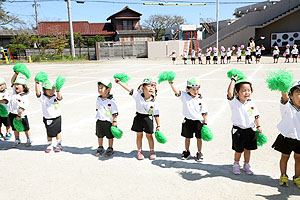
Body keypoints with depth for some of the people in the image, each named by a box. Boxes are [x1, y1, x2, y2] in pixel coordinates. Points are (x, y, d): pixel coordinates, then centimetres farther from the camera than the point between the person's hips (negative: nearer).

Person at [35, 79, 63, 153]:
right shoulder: (42, 97, -7)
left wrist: (58, 90, -45)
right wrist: (37, 83, -32)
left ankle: (59, 145, 27)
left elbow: (59, 97, -28)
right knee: (49, 133, 12)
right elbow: (37, 92, -23)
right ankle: (49, 146, 29)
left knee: (57, 132, 11)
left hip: (57, 118, 0)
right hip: (47, 119, 1)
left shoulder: (55, 97, -7)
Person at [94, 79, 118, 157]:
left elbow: (115, 112, -11)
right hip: (99, 121, 5)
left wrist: (114, 122, -12)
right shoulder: (98, 99, 3)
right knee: (100, 135, 15)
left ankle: (110, 149, 23)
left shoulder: (111, 100, -15)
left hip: (108, 121, -5)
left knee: (110, 136, 8)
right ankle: (100, 148, 31)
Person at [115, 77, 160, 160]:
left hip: (148, 118, -1)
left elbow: (156, 114, -8)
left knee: (149, 135, 8)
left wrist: (158, 125, -6)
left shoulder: (154, 102, -13)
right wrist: (119, 82, -17)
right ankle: (139, 151, 27)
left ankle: (152, 151, 26)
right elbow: (129, 89, -14)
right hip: (139, 117, 1)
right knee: (139, 135, 11)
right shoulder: (138, 95, -12)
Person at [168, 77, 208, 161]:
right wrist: (171, 83, -34)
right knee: (187, 137, 15)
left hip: (199, 121, 0)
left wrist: (205, 123, -4)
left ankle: (199, 153, 28)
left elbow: (204, 113, -2)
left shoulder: (201, 99, -6)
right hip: (188, 121, 1)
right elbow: (176, 91, -20)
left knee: (199, 138, 9)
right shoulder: (184, 95, -6)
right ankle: (187, 151, 34)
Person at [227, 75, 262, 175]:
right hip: (238, 130, -4)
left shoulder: (252, 104, 0)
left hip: (249, 130, 4)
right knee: (238, 150, 8)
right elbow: (229, 93, -32)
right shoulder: (234, 102, -13)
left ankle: (246, 165, 35)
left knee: (247, 149, 16)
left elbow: (256, 116, 11)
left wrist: (258, 126, 9)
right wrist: (233, 80, -25)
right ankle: (236, 164, 31)